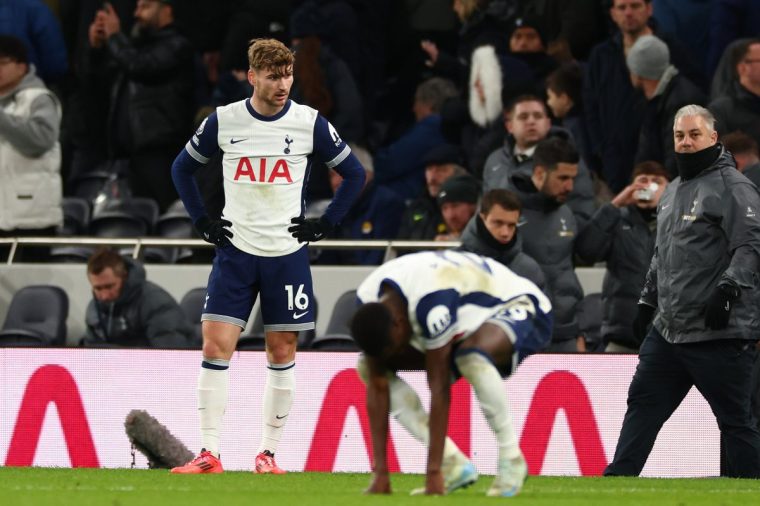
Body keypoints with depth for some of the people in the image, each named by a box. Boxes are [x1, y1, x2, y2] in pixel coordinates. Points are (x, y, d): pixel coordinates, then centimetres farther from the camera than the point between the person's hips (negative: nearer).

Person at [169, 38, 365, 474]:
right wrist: (203, 221, 5)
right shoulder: (223, 121, -2)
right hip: (235, 252, 0)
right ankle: (210, 454, -7)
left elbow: (355, 174, 6)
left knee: (282, 353, 3)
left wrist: (325, 224, 0)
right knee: (216, 345, -9)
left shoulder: (310, 123, -4)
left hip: (287, 253, 0)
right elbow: (183, 168, 13)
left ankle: (269, 452, 13)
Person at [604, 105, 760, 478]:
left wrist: (729, 287, -29)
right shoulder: (673, 191, 20)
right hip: (668, 330, 9)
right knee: (642, 405, 9)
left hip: (719, 334, -9)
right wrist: (647, 301, 27)